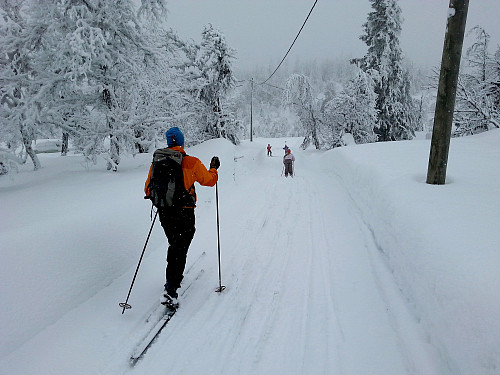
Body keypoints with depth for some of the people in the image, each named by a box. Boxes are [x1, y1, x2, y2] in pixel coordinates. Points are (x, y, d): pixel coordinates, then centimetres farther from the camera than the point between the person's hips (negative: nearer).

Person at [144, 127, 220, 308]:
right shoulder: (192, 163, -13)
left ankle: (175, 276, 42)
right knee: (180, 250, 2)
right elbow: (209, 180, 0)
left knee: (174, 245, 25)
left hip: (164, 213, 4)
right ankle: (170, 290, -6)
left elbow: (148, 190, 6)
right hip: (184, 214, -4)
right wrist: (214, 168, 19)